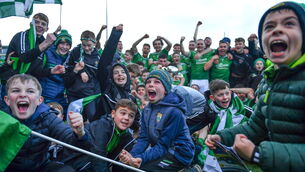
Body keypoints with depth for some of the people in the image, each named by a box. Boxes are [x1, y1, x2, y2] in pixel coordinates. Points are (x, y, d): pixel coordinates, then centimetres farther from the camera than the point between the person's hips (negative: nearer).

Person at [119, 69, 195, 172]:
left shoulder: (174, 112, -20)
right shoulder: (147, 110, 3)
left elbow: (163, 145, -20)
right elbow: (143, 138, -4)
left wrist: (141, 158, -31)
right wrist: (132, 155, -22)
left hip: (178, 154, -6)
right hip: (159, 151, 7)